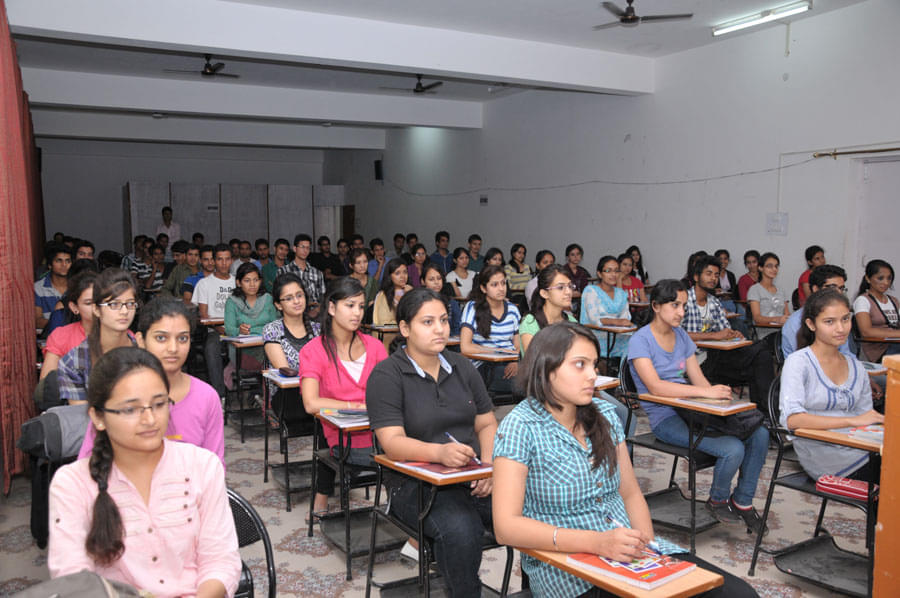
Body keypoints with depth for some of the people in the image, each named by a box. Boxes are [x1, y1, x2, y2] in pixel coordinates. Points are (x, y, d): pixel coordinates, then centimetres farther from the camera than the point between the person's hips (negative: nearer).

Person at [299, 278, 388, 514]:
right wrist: (360, 406, -11)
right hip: (347, 440, -5)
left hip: (380, 431, 5)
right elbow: (311, 404, -14)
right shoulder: (313, 350, 0)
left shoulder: (374, 346, 12)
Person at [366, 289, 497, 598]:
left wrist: (490, 465, -7)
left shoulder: (461, 366, 13)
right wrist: (439, 452, -32)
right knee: (460, 527, -34)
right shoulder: (386, 375, -4)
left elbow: (487, 424, 14)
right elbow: (393, 443, -14)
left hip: (471, 477, 5)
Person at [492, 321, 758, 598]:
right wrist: (595, 542, -26)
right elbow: (506, 526, -17)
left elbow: (630, 493, 15)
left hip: (629, 552, 6)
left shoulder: (605, 414, 10)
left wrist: (645, 544, -6)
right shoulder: (520, 427, -9)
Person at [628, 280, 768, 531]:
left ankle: (743, 502, 7)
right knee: (733, 449, -25)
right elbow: (655, 386, -23)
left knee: (759, 434, -12)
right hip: (665, 418, -7)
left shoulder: (681, 336, 14)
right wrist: (706, 392, -29)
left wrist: (720, 396, -11)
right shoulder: (640, 340, -10)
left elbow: (698, 379, 10)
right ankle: (718, 500, 6)